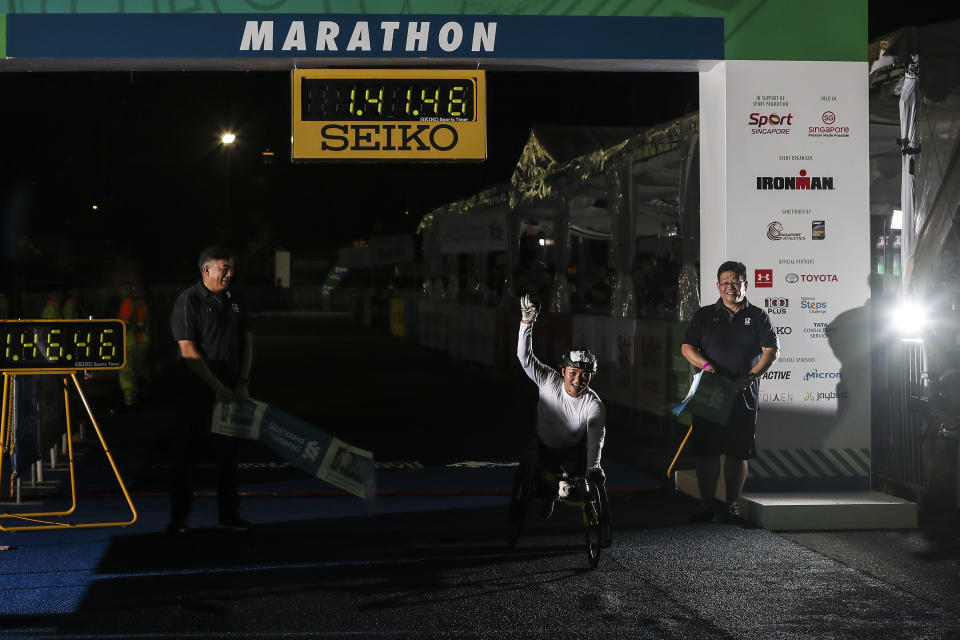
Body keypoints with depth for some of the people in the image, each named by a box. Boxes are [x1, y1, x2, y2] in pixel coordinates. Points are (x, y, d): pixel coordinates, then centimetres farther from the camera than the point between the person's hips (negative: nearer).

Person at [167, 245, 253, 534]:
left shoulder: (236, 299, 8)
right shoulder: (188, 301, -11)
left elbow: (246, 341, 13)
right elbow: (188, 350, -16)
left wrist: (242, 383, 2)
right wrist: (218, 388, -16)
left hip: (230, 390, 5)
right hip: (195, 391, -5)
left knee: (228, 453, 9)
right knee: (186, 454, 0)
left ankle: (229, 515, 17)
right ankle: (178, 518, 7)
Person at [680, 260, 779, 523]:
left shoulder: (757, 316, 8)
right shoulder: (704, 315, 12)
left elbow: (771, 350, 1)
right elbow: (687, 346, 7)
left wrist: (750, 377, -12)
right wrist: (704, 364, -13)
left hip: (743, 396, -1)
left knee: (738, 453, 3)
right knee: (707, 452, 0)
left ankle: (732, 505, 13)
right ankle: (707, 506, 7)